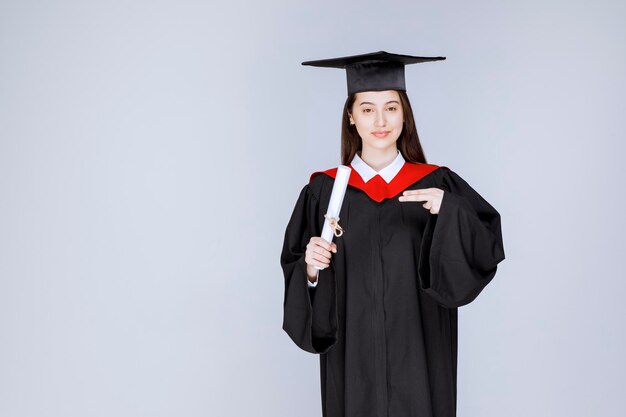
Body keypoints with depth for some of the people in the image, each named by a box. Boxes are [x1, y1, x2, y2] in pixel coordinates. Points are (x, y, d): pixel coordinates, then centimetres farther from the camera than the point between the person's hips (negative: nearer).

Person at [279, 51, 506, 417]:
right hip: (352, 362, 0)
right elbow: (295, 272, 2)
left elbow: (487, 252, -10)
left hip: (418, 359, 0)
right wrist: (311, 269, -19)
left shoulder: (436, 185, -1)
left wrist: (450, 212, -27)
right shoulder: (324, 190, 0)